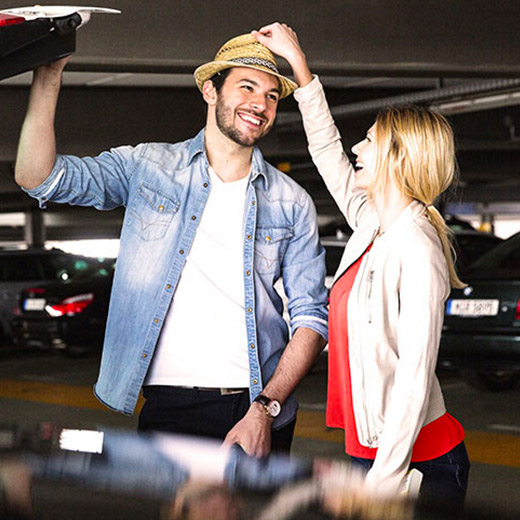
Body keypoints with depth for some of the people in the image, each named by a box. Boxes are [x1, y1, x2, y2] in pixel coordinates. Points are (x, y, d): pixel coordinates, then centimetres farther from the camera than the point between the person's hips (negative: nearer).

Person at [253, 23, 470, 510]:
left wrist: (380, 486, -23)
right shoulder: (373, 228, 8)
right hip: (368, 452, 8)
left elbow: (414, 382, -21)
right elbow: (327, 151, 23)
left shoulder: (417, 250, -16)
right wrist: (297, 62, 25)